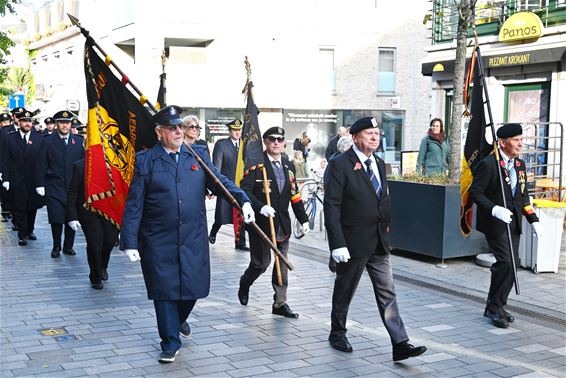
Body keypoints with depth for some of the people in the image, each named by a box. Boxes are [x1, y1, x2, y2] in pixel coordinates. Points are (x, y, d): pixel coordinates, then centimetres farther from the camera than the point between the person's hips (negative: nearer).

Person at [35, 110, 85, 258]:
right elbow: (41, 164, 3)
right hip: (54, 187, -1)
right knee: (56, 219, -2)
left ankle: (68, 246, 19)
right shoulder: (48, 141, 3)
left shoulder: (79, 141, 6)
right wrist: (40, 184, -2)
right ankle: (56, 247, 14)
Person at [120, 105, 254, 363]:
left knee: (193, 286, 11)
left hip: (194, 240, 3)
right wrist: (129, 242, -7)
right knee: (164, 291, 4)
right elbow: (134, 205, -3)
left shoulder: (198, 156, 7)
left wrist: (243, 200, -15)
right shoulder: (144, 161, -1)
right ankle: (170, 342, 22)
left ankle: (180, 319, 44)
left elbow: (221, 182, 4)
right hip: (159, 242, -2)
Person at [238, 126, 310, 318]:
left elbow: (294, 195, 15)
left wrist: (303, 219, 10)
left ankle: (280, 303, 15)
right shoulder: (256, 164, -8)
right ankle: (244, 283, 34)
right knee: (261, 262, 3)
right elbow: (245, 189, -16)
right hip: (261, 222, -5)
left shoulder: (289, 166, 12)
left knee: (282, 263, 6)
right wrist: (260, 207, -28)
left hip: (282, 223, 5)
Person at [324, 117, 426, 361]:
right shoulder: (340, 164, -12)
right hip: (353, 242, -6)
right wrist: (337, 244, -21)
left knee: (387, 293, 3)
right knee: (345, 291, 11)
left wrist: (386, 226, 10)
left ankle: (400, 344, 4)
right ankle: (337, 334, 31)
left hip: (378, 242, 6)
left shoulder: (379, 163, 11)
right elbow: (331, 206, -16)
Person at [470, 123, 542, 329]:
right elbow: (475, 192, -13)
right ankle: (495, 307, 1)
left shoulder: (520, 165, 13)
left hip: (513, 222, 8)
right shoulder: (488, 164, -12)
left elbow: (523, 196, 19)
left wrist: (534, 220, 10)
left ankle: (496, 306, 20)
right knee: (505, 261, -15)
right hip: (494, 222, -8)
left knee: (513, 263, 7)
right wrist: (495, 209, -24)